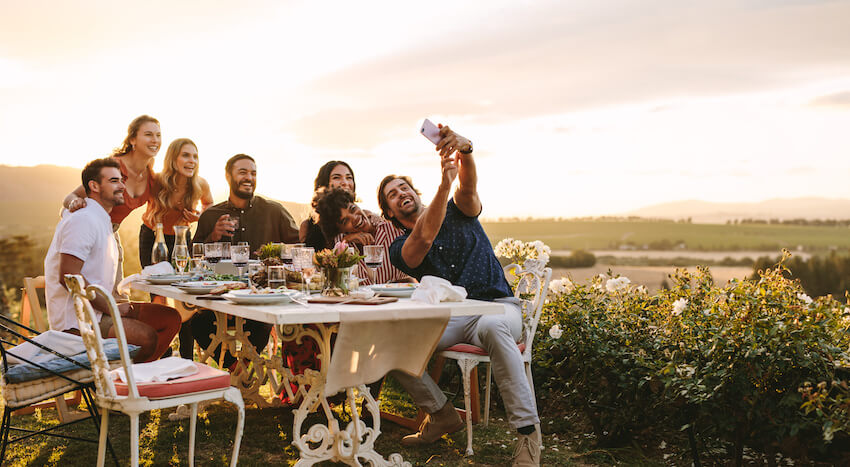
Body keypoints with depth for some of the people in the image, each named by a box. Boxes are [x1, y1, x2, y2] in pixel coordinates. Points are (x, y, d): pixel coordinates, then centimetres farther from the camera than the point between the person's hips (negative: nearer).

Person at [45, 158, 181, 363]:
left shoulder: (102, 220, 19)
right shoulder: (83, 219, -15)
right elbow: (68, 276, -24)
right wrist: (110, 307, -17)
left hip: (98, 307, 10)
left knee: (170, 318, 3)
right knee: (148, 337, -27)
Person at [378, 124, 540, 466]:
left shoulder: (458, 213, 11)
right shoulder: (401, 249, 7)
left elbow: (468, 188, -14)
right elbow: (425, 238, -17)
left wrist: (464, 150, -38)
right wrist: (445, 182, -32)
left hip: (497, 306, -2)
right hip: (448, 319, 2)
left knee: (491, 327, -40)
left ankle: (528, 435, -36)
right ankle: (441, 414, -2)